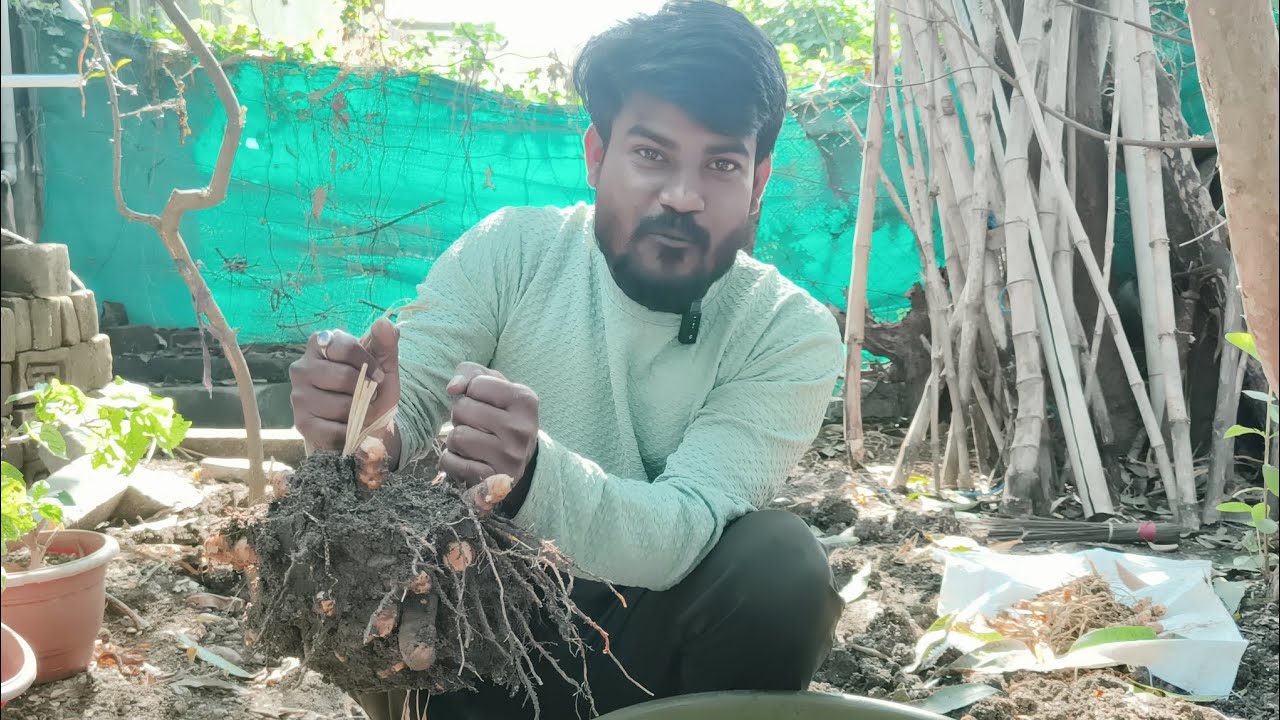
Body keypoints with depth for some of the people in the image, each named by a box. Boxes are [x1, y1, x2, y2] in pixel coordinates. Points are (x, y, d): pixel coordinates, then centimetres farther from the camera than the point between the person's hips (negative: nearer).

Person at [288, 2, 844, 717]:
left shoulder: (792, 335, -16)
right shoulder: (508, 252, -11)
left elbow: (681, 534, -27)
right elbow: (405, 410, -18)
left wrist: (534, 472, -46)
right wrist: (362, 424, -43)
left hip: (656, 633, 0)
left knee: (780, 562, -28)